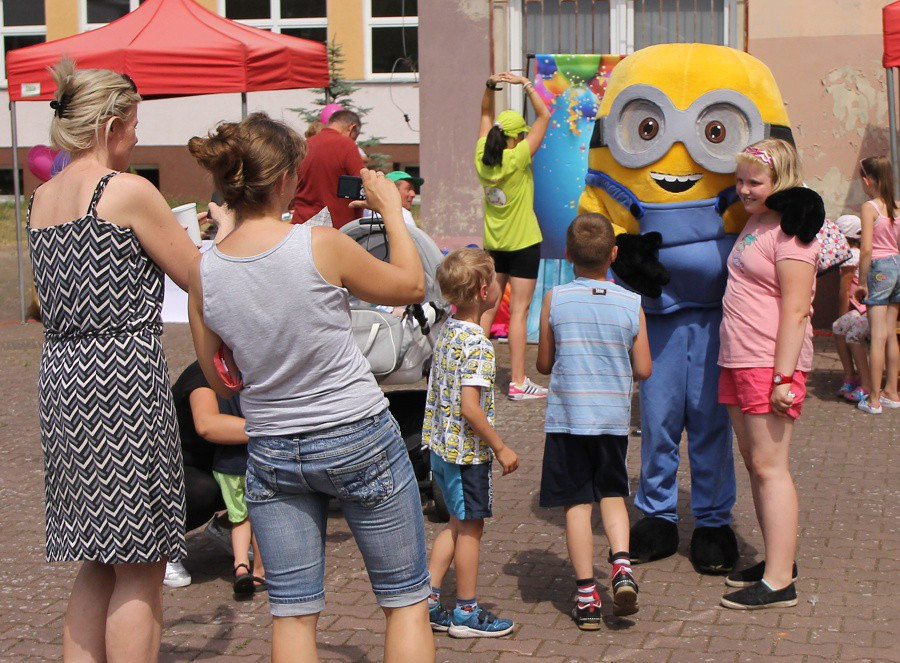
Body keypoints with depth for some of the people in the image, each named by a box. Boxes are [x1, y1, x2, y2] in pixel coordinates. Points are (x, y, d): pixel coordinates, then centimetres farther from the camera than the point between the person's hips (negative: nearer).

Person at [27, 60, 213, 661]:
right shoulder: (129, 191, -10)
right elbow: (200, 279, -4)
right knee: (140, 568, 0)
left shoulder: (43, 199, 12)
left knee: (100, 564, 16)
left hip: (61, 379, 8)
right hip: (123, 375, -8)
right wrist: (223, 232, 17)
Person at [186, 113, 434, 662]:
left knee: (292, 615, 11)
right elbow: (411, 286, 0)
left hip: (272, 452, 4)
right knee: (406, 600, 11)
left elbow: (220, 380, 6)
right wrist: (392, 210, 11)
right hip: (359, 439, -4)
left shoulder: (204, 271, -6)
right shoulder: (322, 245, -18)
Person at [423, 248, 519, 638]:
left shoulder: (447, 330, 5)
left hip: (440, 445, 8)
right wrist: (500, 449, -16)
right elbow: (470, 408, -25)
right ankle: (466, 613, 15)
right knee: (470, 527, 5)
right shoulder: (477, 345, -21)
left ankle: (428, 600, 20)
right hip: (466, 450, -8)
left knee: (458, 524, 19)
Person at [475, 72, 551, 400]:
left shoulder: (482, 158, -2)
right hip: (523, 243, -6)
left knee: (487, 308, 11)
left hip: (493, 243, 6)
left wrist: (490, 86, 0)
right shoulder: (517, 158, -17)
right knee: (519, 311, -5)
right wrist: (525, 84, -9)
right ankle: (517, 382, -4)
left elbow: (486, 114, 12)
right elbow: (544, 115, -12)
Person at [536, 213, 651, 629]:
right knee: (612, 493, 19)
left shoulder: (555, 300, -5)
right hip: (614, 417, 2)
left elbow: (544, 363, 2)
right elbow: (643, 370, 0)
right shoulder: (631, 305, -2)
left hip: (567, 418, -1)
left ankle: (587, 597, 4)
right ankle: (622, 564, -2)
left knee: (577, 502, 4)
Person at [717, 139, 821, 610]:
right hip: (738, 361, 10)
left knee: (769, 465, -9)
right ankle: (777, 561, 23)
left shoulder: (791, 230, -13)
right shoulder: (753, 223, 16)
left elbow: (796, 311, -19)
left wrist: (784, 376, -22)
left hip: (772, 364, -9)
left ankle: (779, 583, -7)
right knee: (754, 462, 13)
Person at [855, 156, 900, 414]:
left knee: (878, 335, -5)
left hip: (879, 268, -6)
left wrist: (862, 282, -9)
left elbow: (866, 249, -16)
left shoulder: (869, 207, -12)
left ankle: (874, 400, -2)